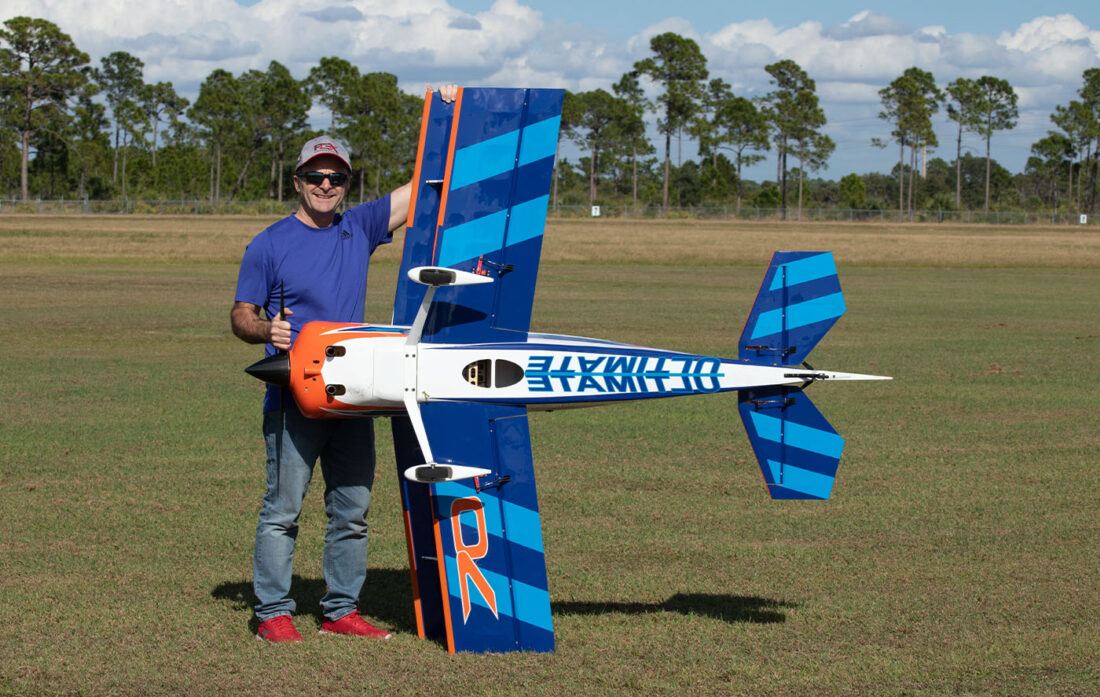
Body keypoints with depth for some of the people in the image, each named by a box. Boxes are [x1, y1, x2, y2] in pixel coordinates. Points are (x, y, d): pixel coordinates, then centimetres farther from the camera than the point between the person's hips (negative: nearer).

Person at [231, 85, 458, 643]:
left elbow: (422, 187, 13)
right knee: (283, 509, -4)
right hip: (293, 398, -5)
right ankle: (273, 613, 2)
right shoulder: (269, 245, 1)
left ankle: (341, 610, 16)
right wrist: (268, 331, -20)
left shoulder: (359, 229, 11)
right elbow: (241, 315, 2)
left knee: (352, 511, 8)